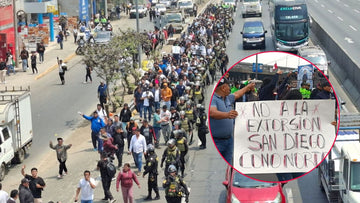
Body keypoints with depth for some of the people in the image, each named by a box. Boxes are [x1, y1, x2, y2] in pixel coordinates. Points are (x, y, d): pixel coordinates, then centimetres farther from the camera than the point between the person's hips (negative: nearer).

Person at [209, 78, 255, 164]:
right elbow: (212, 113, -34)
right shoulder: (213, 99, -16)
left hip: (229, 140, 9)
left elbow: (237, 94, 36)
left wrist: (248, 87, 52)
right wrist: (227, 115, -51)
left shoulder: (228, 98, 14)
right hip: (216, 141, -9)